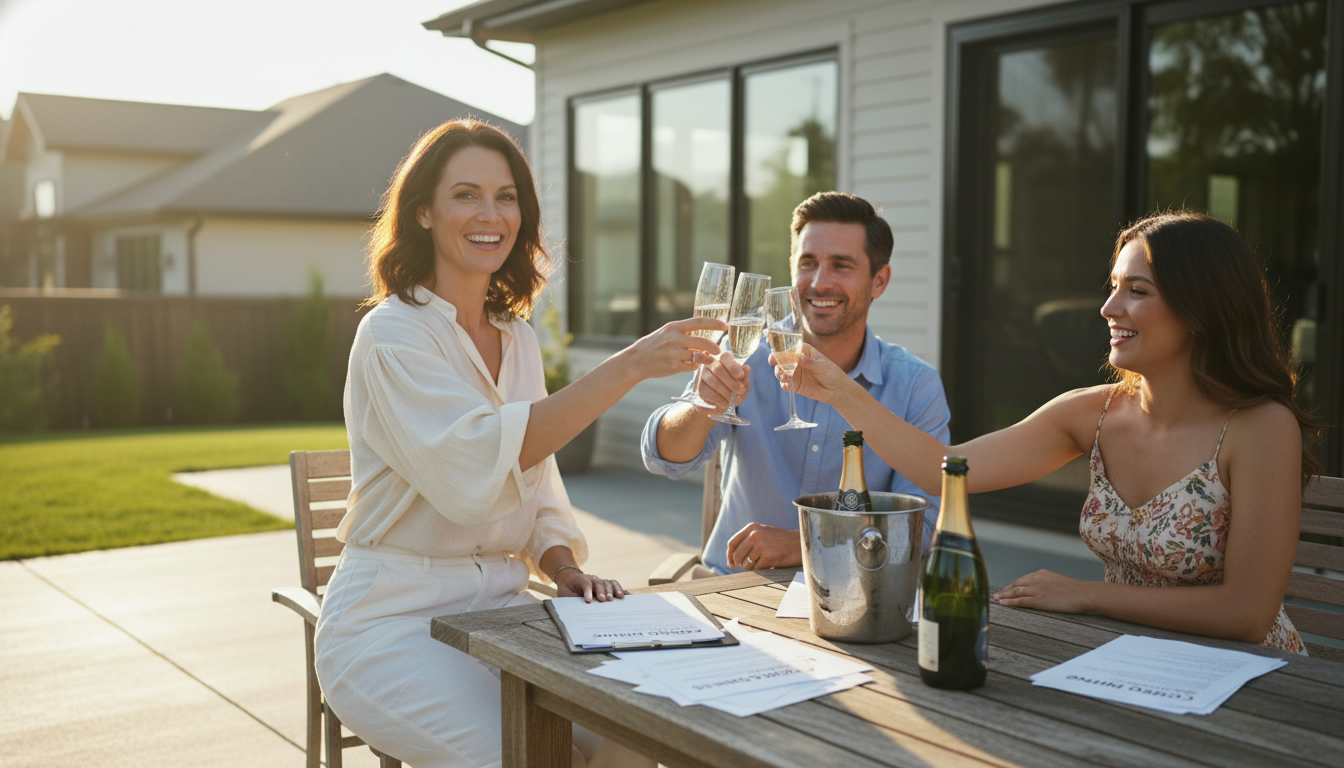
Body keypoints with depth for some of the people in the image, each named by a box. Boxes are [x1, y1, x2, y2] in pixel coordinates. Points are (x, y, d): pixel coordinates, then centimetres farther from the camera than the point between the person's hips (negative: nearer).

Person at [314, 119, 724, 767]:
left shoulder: (517, 337, 11)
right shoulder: (393, 333, -11)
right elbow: (475, 461, -29)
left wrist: (566, 571, -3)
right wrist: (627, 366, -32)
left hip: (501, 607, 6)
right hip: (393, 622, -6)